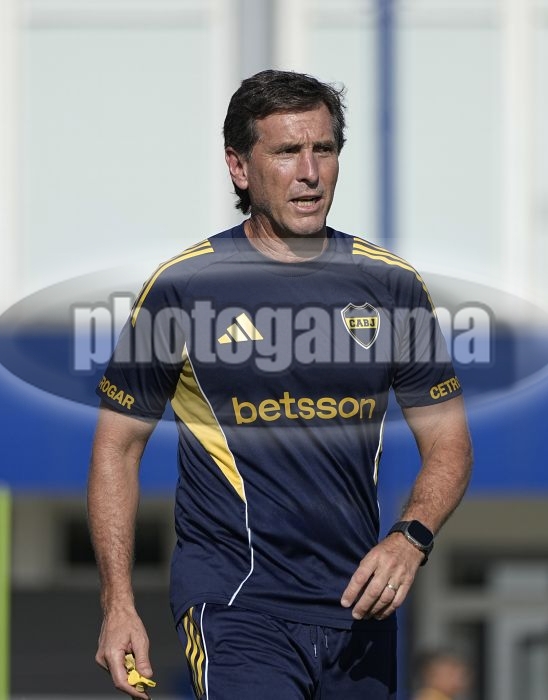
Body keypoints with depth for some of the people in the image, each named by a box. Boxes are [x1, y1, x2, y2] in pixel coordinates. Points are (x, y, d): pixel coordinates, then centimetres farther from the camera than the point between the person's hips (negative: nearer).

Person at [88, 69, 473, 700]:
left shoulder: (392, 285, 6)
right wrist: (118, 606, -3)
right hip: (234, 598, -4)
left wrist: (410, 539, -9)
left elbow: (447, 441, 12)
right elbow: (118, 444, 5)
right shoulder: (181, 286, -2)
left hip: (358, 601, 4)